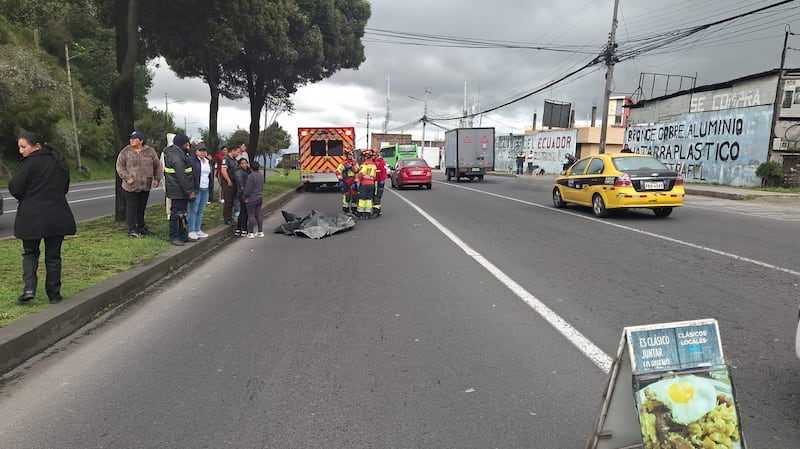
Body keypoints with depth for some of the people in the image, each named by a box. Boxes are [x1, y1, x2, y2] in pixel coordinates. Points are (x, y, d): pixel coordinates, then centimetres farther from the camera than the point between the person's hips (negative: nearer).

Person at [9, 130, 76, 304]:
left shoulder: (30, 163, -10)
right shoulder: (59, 162, 9)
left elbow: (14, 188, -11)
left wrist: (27, 198, 7)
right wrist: (50, 196, 14)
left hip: (32, 216, -4)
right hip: (57, 216, 4)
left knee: (30, 252, 14)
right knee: (53, 255, 10)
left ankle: (29, 288, 0)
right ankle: (54, 294, 12)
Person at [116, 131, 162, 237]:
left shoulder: (150, 151, 5)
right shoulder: (125, 152, -1)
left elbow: (157, 165, 13)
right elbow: (120, 166, 0)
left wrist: (157, 178, 7)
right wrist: (127, 178, -12)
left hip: (146, 186, 2)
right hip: (131, 186, -2)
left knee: (141, 208, 12)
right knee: (132, 208, -2)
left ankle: (141, 228, 23)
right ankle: (132, 229, 4)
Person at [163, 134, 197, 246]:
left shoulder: (177, 153, 14)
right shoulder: (177, 157, -20)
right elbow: (182, 177, -23)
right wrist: (189, 191, -20)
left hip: (182, 191, 11)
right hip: (178, 191, -11)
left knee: (182, 213, 17)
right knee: (177, 213, -3)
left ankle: (183, 235, 27)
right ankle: (173, 237, 6)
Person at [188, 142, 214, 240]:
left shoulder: (208, 161, 16)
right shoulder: (191, 160, -7)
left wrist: (211, 187, 17)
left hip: (206, 189, 7)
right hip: (196, 189, -7)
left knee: (200, 211, 12)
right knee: (193, 211, -1)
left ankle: (198, 230, 20)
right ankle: (192, 232, 4)